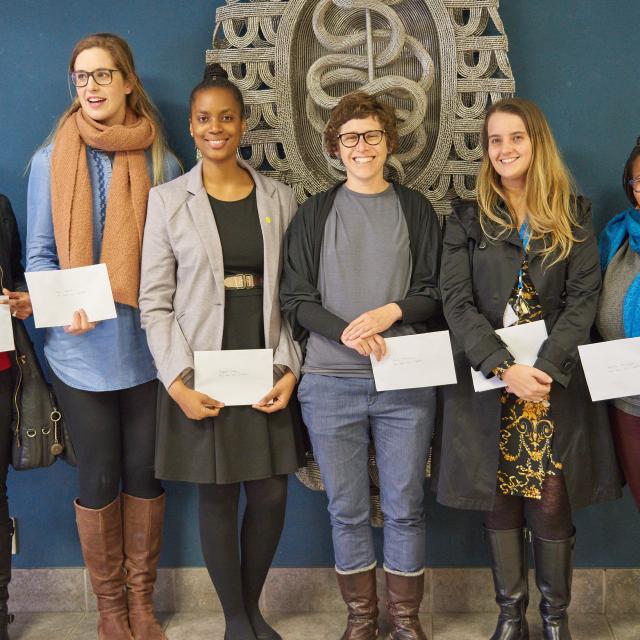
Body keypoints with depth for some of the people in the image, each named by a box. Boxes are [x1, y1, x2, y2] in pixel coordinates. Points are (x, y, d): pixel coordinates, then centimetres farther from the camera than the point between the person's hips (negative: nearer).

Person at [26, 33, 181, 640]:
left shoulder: (160, 162, 2)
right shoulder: (50, 161, -1)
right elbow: (39, 255, 1)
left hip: (146, 346, 1)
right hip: (81, 349, -1)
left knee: (144, 471, 11)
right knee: (98, 476, 9)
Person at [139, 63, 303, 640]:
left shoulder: (280, 198, 6)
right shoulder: (167, 200, 1)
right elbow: (154, 301, -2)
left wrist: (290, 369, -4)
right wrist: (177, 382, -10)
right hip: (202, 376, -2)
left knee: (271, 495, 5)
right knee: (217, 498, 6)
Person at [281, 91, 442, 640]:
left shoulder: (415, 209, 8)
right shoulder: (315, 213, 7)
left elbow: (435, 292, 6)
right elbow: (295, 298, 2)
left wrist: (390, 312, -13)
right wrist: (346, 332, -14)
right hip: (330, 382, 0)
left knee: (405, 508, 5)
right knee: (347, 510, 7)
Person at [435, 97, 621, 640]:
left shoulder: (573, 214, 7)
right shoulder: (468, 219, 6)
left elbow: (584, 296, -2)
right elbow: (457, 302, -3)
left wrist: (545, 367, -16)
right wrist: (505, 367, -16)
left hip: (556, 381, 0)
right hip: (489, 384, 1)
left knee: (551, 502, 0)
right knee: (500, 502, 7)